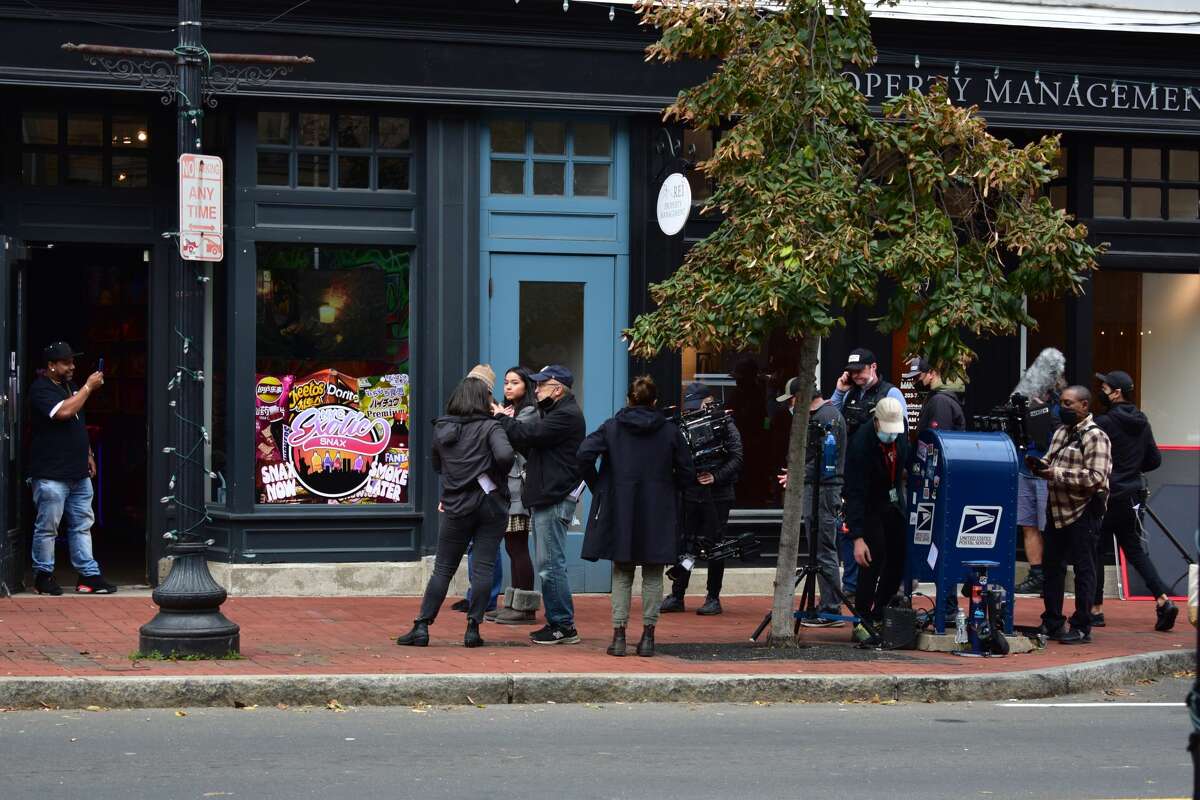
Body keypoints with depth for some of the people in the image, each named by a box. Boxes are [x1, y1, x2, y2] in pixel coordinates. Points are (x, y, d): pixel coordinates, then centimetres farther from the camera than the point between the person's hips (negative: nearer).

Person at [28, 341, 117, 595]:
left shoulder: (69, 386, 17)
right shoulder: (41, 389, -10)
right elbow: (64, 412, -26)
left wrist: (88, 454, 21)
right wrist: (89, 387, -19)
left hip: (78, 471, 9)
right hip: (51, 475, -8)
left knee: (82, 525, 8)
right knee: (47, 527, -2)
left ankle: (88, 575, 11)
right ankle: (43, 576, 7)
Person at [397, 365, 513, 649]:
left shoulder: (442, 429, 6)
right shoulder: (490, 428, -7)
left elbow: (437, 466, 17)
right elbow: (504, 455, -23)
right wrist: (498, 476, -6)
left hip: (457, 507, 3)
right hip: (491, 504, -3)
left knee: (443, 568, 8)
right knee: (483, 567, 2)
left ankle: (422, 626, 3)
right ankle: (473, 628, -1)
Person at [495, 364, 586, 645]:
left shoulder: (567, 415, -13)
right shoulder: (553, 413, 21)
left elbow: (529, 435, -20)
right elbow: (530, 445, 18)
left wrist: (503, 419, -5)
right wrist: (509, 422, 3)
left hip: (555, 499, -11)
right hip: (544, 498, 11)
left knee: (551, 566, -9)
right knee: (548, 566, 13)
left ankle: (564, 626, -5)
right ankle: (556, 622, 17)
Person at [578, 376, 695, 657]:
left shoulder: (611, 427, 0)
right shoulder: (669, 431, 1)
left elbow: (585, 454, -13)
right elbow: (687, 472, 1)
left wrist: (597, 486, 0)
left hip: (619, 511, 0)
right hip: (657, 515, 0)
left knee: (621, 575, 8)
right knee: (652, 576, 8)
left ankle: (619, 634, 1)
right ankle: (648, 636, 5)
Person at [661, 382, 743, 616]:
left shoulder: (726, 425, -2)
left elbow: (736, 459, -8)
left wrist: (716, 476, -19)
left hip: (716, 495, -3)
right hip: (690, 494, 3)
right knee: (683, 544, 4)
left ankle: (713, 598, 11)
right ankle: (676, 596, 11)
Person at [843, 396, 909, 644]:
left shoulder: (900, 435, -11)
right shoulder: (860, 444, -29)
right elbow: (855, 493, -31)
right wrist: (858, 537, -35)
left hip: (893, 501, 6)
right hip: (868, 505, -6)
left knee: (898, 561, 4)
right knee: (873, 559, -16)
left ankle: (879, 615, 17)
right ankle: (862, 622, -10)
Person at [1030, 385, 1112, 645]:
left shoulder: (1095, 437, -12)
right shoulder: (1061, 432, 14)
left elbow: (1096, 477, -21)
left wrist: (1058, 474, -22)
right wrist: (1040, 465, 2)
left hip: (1083, 511, -8)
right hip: (1058, 509, 8)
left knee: (1083, 569, -1)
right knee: (1052, 565, 12)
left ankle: (1082, 628, 4)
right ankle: (1052, 623, 22)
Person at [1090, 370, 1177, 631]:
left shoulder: (1104, 423, -15)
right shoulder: (1142, 423, 8)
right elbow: (1155, 460, 13)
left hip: (1106, 498, -7)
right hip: (1132, 498, 7)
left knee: (1093, 551, 4)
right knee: (1136, 551, 13)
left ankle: (1096, 609, 6)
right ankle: (1163, 600, -1)